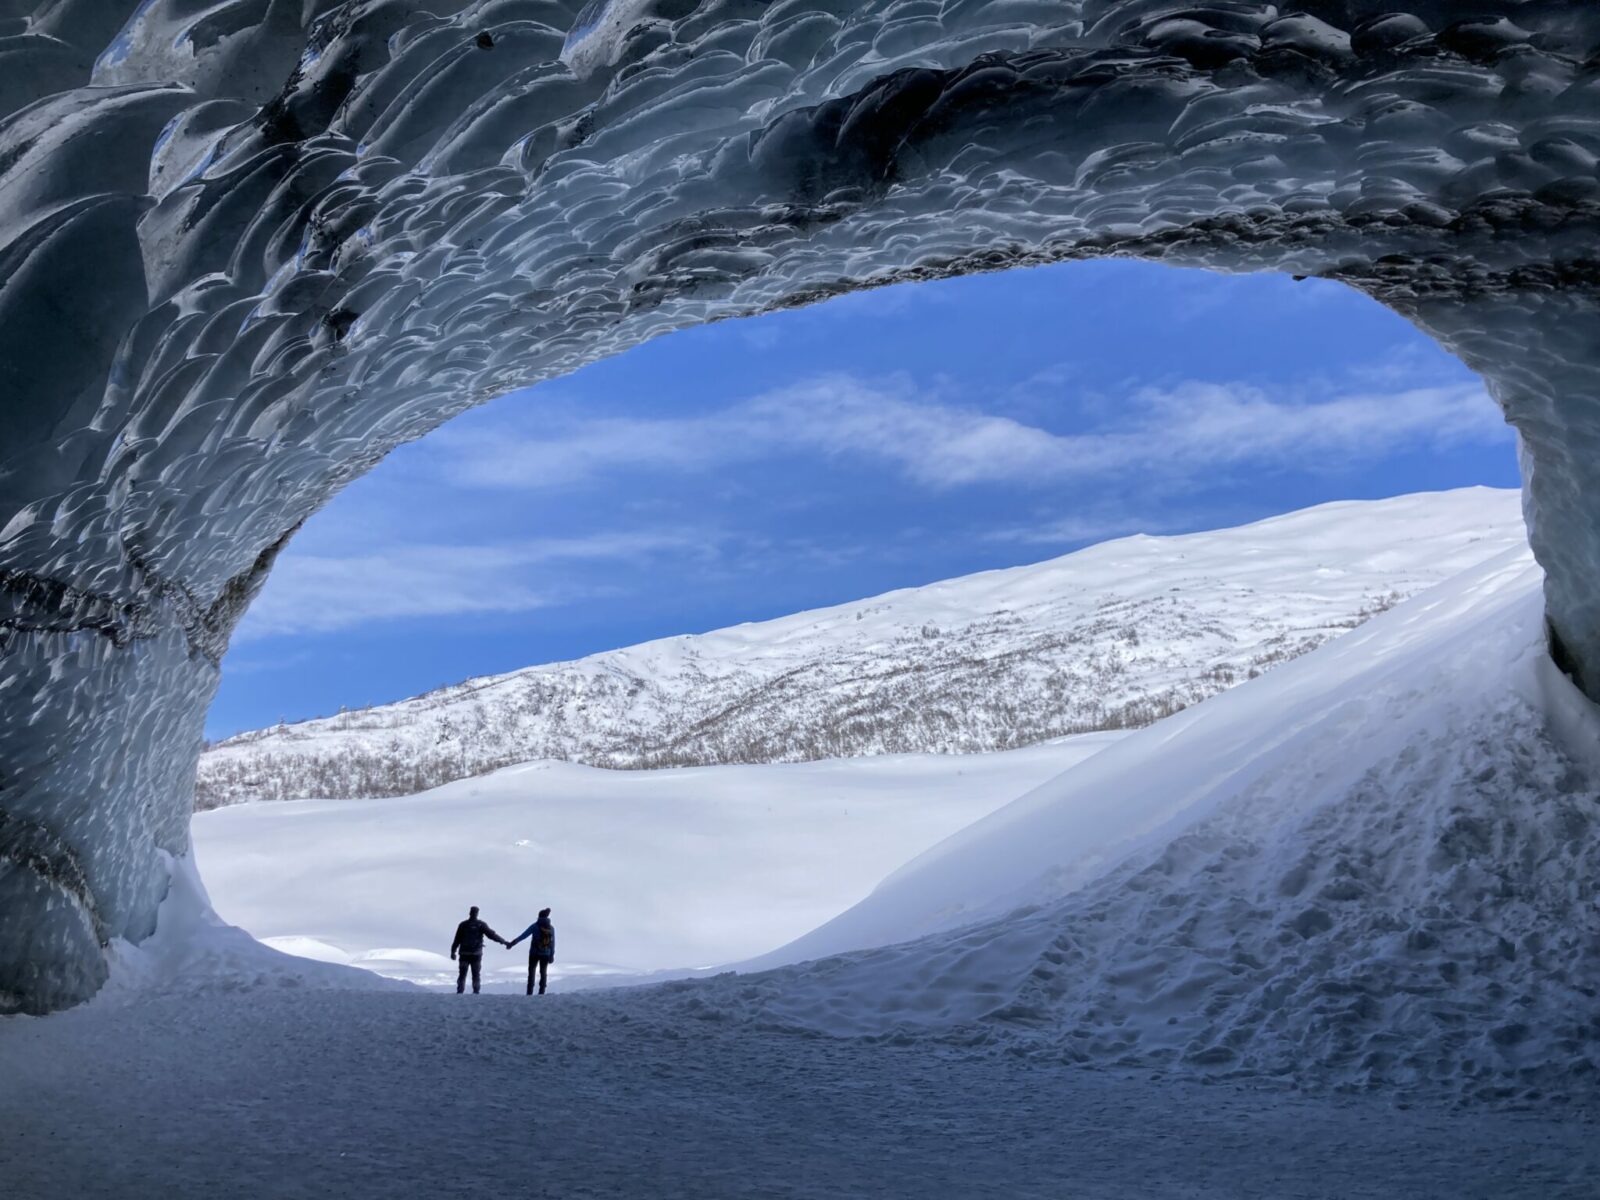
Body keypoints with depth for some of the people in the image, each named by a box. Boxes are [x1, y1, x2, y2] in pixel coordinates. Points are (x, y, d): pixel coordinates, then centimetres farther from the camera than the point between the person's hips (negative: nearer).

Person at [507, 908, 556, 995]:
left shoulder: (535, 926, -8)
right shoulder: (551, 928, 2)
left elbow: (523, 935, -14)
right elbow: (552, 943, 3)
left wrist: (512, 943, -15)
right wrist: (552, 955, 9)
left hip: (534, 953, -3)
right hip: (546, 954, 3)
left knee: (531, 971, 8)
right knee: (543, 972, 14)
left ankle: (530, 992, -1)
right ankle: (541, 992, 7)